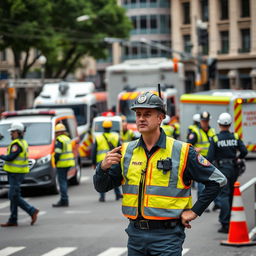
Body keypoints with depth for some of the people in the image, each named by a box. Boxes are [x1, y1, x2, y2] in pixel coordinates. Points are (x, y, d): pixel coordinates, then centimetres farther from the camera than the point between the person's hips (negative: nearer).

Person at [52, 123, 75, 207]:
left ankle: (64, 200, -8)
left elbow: (57, 153, -19)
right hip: (69, 163, 9)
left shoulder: (59, 140, -14)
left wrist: (55, 162, -6)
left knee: (62, 181, -6)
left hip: (62, 163, -9)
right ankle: (63, 200, 21)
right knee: (64, 180, 16)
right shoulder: (67, 138, 16)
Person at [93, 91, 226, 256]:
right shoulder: (126, 151, 8)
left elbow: (217, 180, -1)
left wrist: (195, 211, -3)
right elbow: (101, 187, 9)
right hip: (136, 234, 4)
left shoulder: (181, 151, -4)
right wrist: (103, 167, -12)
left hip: (166, 236, -4)